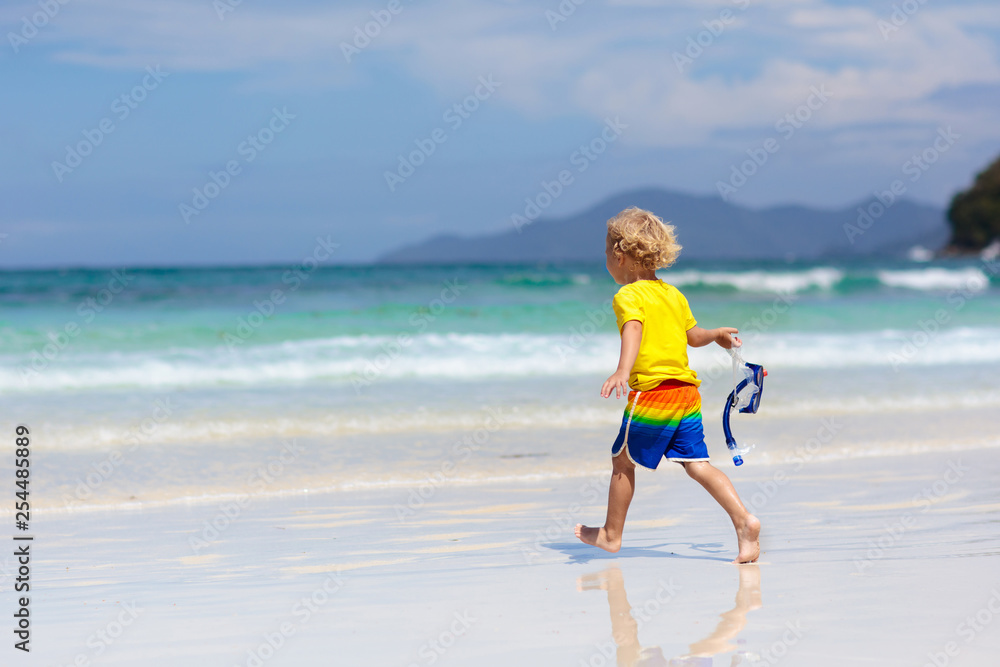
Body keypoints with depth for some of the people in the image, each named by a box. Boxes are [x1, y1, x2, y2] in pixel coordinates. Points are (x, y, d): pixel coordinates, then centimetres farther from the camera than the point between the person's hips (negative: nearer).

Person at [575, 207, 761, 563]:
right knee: (697, 464, 5)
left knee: (623, 461, 10)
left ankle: (611, 534, 21)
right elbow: (694, 336, 27)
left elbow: (633, 332, -26)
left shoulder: (628, 296, -7)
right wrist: (719, 334, 49)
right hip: (687, 391, 7)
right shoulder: (674, 294, 15)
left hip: (651, 393, -6)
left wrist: (622, 371, -42)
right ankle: (744, 520, -11)